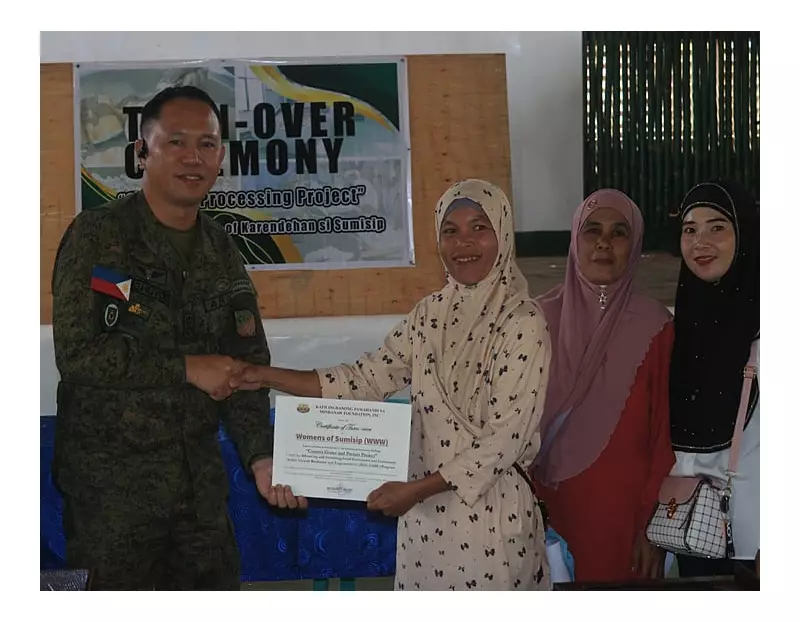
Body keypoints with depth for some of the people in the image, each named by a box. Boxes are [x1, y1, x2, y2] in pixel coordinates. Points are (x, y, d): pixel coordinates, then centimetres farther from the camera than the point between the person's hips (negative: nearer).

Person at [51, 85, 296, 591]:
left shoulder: (222, 253, 7)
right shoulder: (97, 236, -9)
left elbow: (245, 366, 6)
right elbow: (76, 353, -18)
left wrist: (260, 454, -7)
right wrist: (187, 368, -16)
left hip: (200, 478, 5)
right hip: (110, 480, -5)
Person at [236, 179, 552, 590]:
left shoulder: (524, 323, -13)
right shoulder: (430, 313, 5)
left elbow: (506, 439, -16)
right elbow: (369, 378, 3)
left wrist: (416, 489, -16)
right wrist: (266, 377, -3)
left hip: (491, 512, -5)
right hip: (424, 512, 5)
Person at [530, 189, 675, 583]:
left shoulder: (654, 327, -7)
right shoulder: (542, 318, -1)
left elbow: (666, 431, -5)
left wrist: (653, 524, -6)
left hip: (623, 506, -2)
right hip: (549, 504, 2)